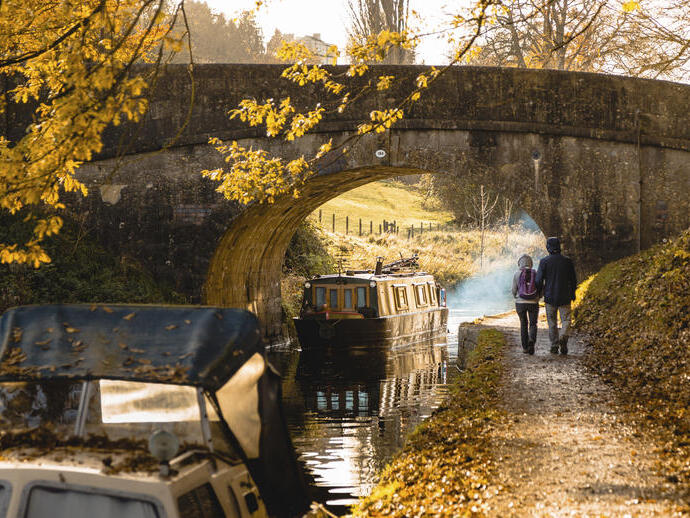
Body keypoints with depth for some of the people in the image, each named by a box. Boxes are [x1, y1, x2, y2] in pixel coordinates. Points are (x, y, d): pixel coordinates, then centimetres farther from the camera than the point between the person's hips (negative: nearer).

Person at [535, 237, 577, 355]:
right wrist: (572, 293, 19)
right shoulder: (567, 261, -2)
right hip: (565, 297, 0)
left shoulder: (544, 262, -7)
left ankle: (554, 346, 11)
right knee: (566, 320, 5)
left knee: (552, 323, 10)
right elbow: (573, 280, 5)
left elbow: (539, 280, -7)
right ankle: (564, 337, -22)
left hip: (550, 297, 0)